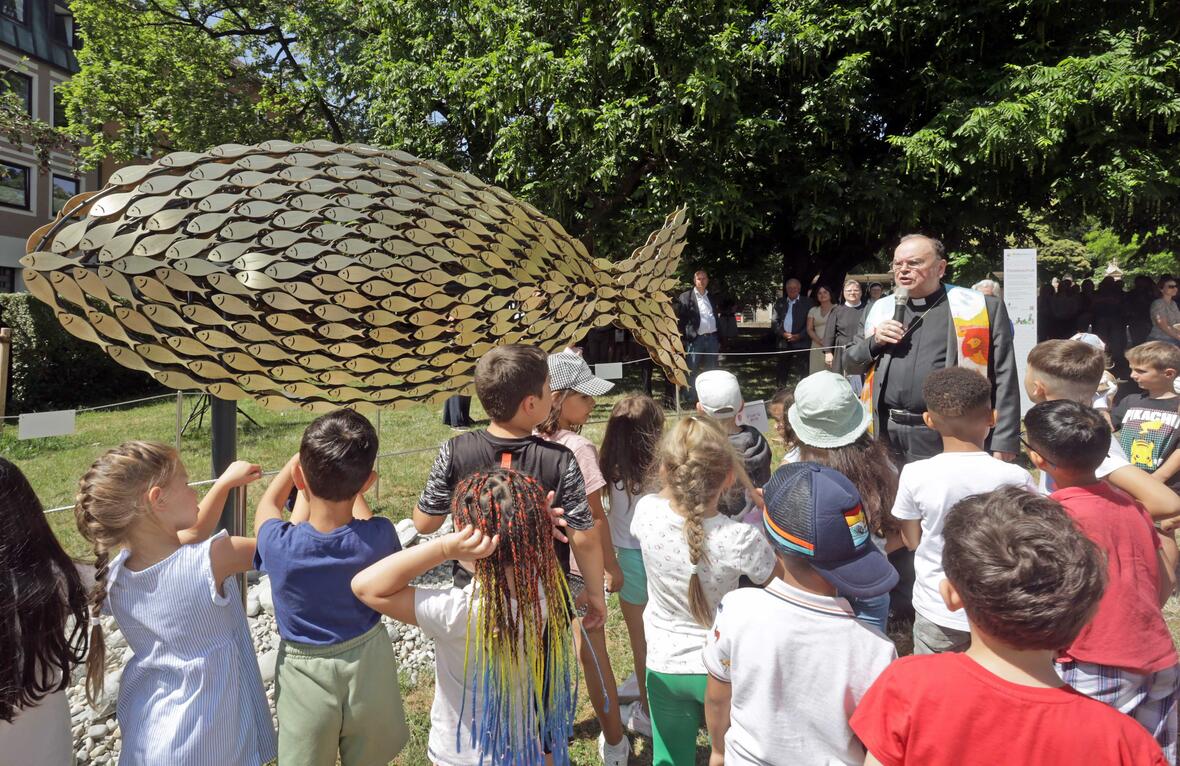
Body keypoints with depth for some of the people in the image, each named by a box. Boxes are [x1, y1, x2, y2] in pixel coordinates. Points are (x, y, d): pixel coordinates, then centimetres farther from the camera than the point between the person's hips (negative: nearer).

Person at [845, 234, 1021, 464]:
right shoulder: (882, 309, 12)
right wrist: (874, 341, -3)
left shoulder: (981, 309, -1)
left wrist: (1004, 442, -9)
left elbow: (1004, 379, -3)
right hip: (886, 436, 4)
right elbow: (851, 363, 17)